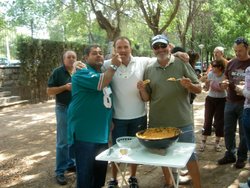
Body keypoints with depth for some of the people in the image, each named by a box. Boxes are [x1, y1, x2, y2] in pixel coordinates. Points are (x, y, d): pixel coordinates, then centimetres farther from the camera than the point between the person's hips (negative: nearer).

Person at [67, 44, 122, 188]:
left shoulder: (105, 73, 16)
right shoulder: (82, 73, -10)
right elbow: (100, 83, -28)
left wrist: (110, 121, 19)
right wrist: (114, 66, -22)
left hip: (102, 132, 8)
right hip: (85, 132, -8)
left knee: (101, 169, 18)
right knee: (86, 171, -1)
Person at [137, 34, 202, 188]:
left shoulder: (182, 64, -3)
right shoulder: (149, 70, 4)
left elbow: (199, 89, -1)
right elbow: (147, 98, 7)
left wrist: (189, 86, -22)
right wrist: (142, 90, -14)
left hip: (182, 122, -3)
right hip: (157, 123, 3)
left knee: (189, 155, 5)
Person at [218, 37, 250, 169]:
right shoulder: (231, 63, 7)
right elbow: (225, 79, 17)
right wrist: (223, 84, -6)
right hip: (230, 102, 4)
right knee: (228, 131, 12)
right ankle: (230, 155, 28)